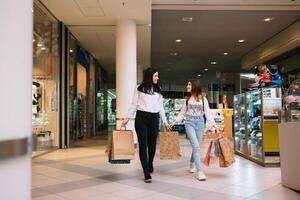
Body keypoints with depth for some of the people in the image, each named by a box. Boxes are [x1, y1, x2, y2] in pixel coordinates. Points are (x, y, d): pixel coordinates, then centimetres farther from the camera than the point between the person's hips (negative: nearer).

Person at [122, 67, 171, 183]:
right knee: (143, 145, -5)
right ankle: (146, 173, -2)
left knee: (152, 144, 6)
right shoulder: (140, 89, 4)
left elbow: (161, 107, 16)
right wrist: (127, 118, -3)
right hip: (141, 118, -3)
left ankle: (150, 164, 34)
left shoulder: (158, 90, 16)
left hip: (154, 118, 3)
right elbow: (134, 105, 4)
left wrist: (165, 121, 13)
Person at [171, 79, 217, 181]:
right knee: (196, 146, -14)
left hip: (200, 123, 1)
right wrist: (174, 122, 9)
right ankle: (199, 171, -14)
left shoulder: (203, 99, 4)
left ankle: (192, 165, 34)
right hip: (189, 122, 0)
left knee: (196, 146, 7)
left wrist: (214, 124, -7)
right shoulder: (187, 99, 10)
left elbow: (207, 113, 1)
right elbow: (182, 113, 14)